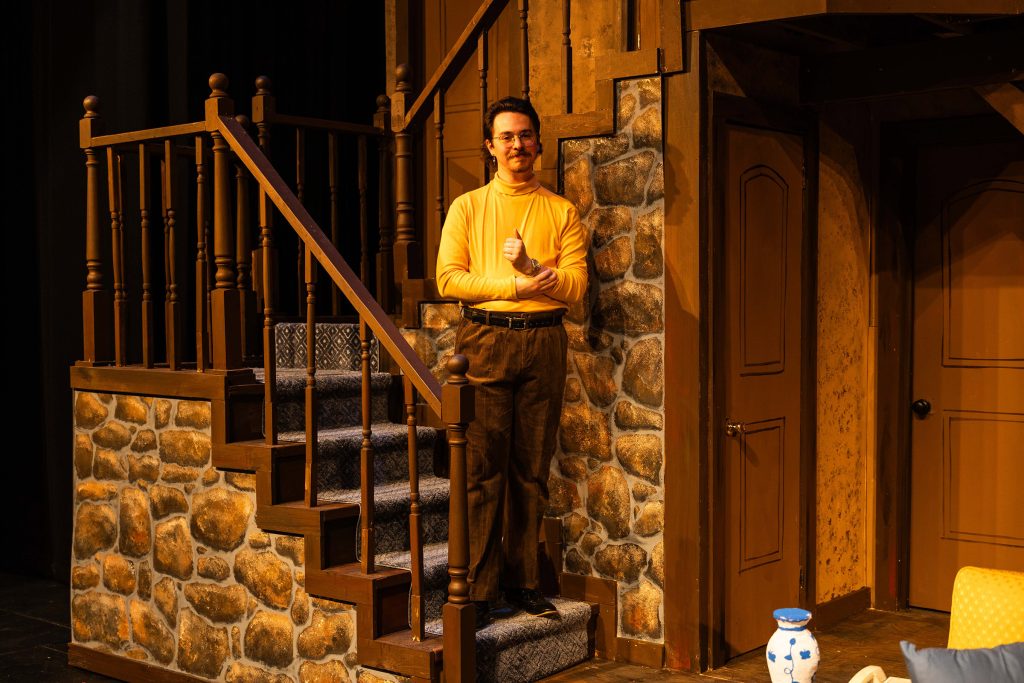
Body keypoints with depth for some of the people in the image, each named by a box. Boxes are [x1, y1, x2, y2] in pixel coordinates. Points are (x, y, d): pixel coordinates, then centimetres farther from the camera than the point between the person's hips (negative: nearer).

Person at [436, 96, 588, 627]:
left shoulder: (561, 211, 12)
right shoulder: (468, 207, 10)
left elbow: (576, 285, 2)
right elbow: (448, 279, -2)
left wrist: (530, 265, -14)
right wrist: (513, 286, -10)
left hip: (543, 343, 2)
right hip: (484, 340, -1)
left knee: (532, 468, 5)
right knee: (483, 468, -5)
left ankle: (523, 581, 14)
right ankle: (478, 588, 1)